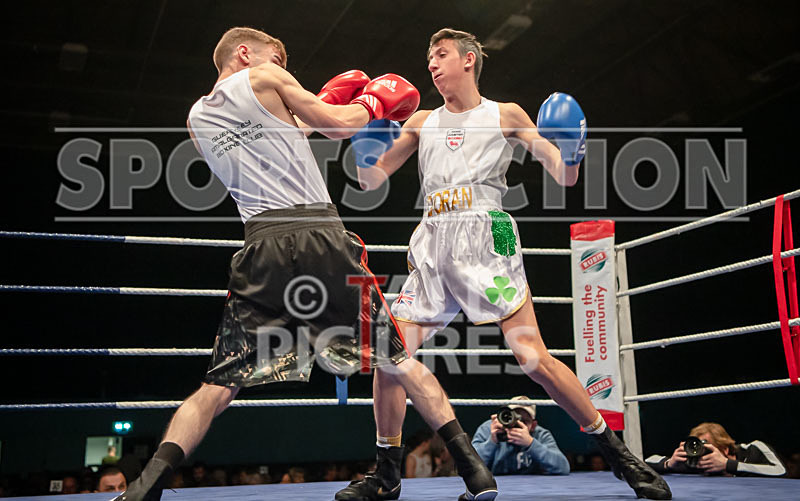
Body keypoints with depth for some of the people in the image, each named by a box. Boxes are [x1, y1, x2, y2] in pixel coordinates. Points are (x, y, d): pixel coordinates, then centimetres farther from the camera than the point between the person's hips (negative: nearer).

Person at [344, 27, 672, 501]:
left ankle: (617, 453, 2)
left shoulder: (505, 115, 10)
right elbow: (371, 181, 19)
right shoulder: (422, 121, 19)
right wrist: (367, 143, -2)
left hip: (485, 238, -4)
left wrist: (570, 153, -17)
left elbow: (566, 179, 6)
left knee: (533, 358, -14)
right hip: (433, 245, 4)